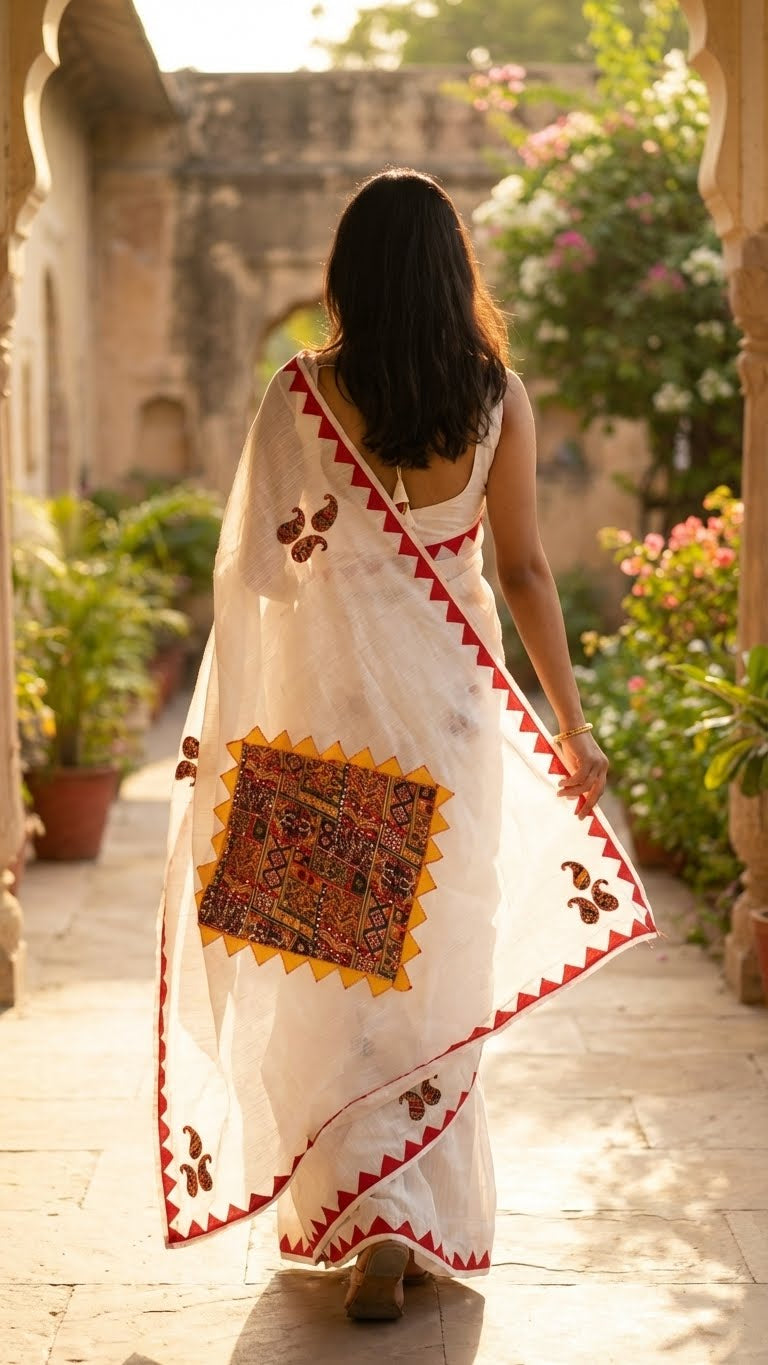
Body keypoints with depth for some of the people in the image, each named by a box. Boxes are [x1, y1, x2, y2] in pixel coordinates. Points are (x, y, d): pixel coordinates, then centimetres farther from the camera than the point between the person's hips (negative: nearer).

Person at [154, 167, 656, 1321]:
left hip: (330, 696, -2)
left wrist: (223, 720, 4)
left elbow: (253, 565, -7)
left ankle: (371, 1221, 0)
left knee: (335, 971, 8)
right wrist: (570, 722, 4)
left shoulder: (303, 394, -7)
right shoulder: (497, 397, -3)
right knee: (438, 961, 14)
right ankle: (433, 1219, 25)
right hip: (453, 704, 2)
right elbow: (523, 570, -2)